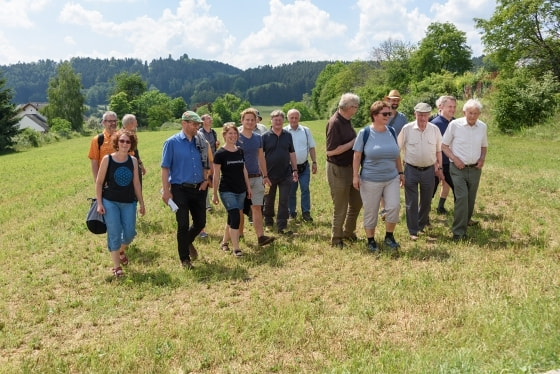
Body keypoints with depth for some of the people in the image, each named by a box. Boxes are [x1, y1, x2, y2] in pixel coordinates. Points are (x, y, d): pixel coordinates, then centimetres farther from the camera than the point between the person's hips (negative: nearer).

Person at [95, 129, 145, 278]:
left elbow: (136, 183, 7)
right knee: (114, 234, -3)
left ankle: (121, 251, 38)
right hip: (110, 202, -3)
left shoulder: (133, 161, 2)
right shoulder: (107, 159, -7)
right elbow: (99, 182, -3)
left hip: (129, 202, 3)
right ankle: (116, 266, 10)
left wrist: (141, 203, 8)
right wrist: (99, 203, -8)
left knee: (129, 233, 4)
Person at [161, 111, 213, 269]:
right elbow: (165, 167, -7)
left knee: (200, 222, 11)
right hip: (180, 190, -4)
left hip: (199, 189, 4)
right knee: (183, 225, 1)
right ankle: (185, 259, 18)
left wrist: (206, 180, 0)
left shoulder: (201, 142, 6)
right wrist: (166, 191, -12)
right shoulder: (172, 142, -6)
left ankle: (188, 242, 42)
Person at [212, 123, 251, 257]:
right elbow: (216, 175, -6)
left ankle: (224, 242, 31)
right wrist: (215, 194, -5)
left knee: (232, 218, 14)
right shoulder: (220, 153, -9)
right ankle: (236, 248, -5)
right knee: (235, 217, -13)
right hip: (227, 191, -5)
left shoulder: (240, 151, 6)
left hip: (241, 190, 6)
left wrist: (248, 187, 14)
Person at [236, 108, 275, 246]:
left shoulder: (258, 138, 10)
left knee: (257, 208, 0)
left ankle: (261, 236, -3)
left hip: (257, 177, 4)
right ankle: (239, 236, 19)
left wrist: (265, 175, 13)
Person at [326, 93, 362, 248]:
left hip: (350, 167, 9)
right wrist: (353, 143, -20)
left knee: (356, 202, 18)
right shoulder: (334, 123, -21)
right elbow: (331, 151, -25)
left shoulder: (346, 121, 7)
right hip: (337, 170, -9)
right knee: (341, 207, 3)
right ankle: (336, 239, 20)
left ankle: (348, 233, 35)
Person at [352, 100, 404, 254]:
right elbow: (357, 155, -6)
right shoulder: (364, 133, -8)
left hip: (392, 179, 4)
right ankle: (371, 241, 24)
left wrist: (400, 172, 15)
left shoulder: (391, 132, 5)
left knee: (394, 207, -9)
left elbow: (397, 155, 14)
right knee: (370, 212, 6)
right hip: (370, 180, -3)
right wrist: (355, 175, -10)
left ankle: (389, 237, 13)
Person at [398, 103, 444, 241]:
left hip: (429, 170, 3)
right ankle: (413, 231, 13)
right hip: (411, 170, -2)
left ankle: (422, 225, 35)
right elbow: (398, 148, -2)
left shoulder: (435, 129, 0)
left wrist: (439, 168, 11)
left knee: (426, 201, 15)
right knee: (411, 202, 2)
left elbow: (438, 150, 10)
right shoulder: (407, 129, -8)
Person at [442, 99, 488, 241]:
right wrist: (455, 159, -15)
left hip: (475, 169, 5)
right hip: (458, 168, -4)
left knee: (471, 198, 12)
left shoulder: (482, 126, 4)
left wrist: (482, 159, -1)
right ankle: (459, 232, -9)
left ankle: (465, 221, 33)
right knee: (461, 197, -14)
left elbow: (484, 146, 17)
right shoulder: (454, 124, -9)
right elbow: (444, 145, -4)